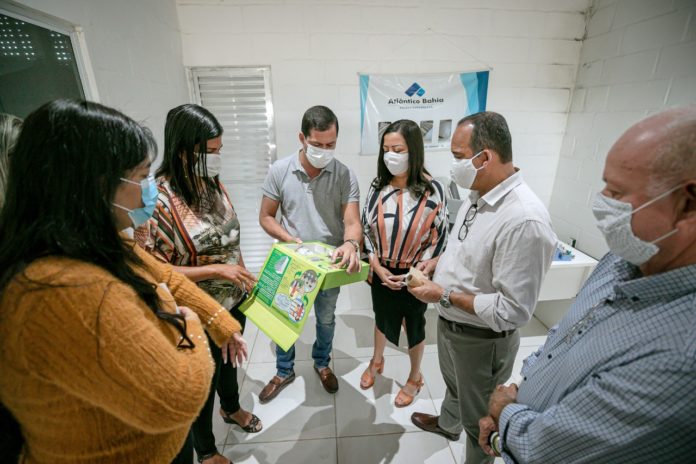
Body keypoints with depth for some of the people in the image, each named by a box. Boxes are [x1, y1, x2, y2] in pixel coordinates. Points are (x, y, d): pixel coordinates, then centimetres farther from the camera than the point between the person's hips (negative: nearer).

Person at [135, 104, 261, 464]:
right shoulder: (159, 199, -25)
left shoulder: (212, 183, -4)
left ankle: (231, 408, 61)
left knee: (230, 360, 29)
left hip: (233, 300, 6)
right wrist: (216, 271, -27)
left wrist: (244, 277, 8)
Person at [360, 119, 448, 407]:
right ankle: (376, 361, 53)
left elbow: (440, 238, -9)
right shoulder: (378, 187, -6)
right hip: (381, 272, 3)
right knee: (382, 318, 25)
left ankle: (415, 378, 44)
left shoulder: (433, 190, -15)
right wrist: (378, 267, -11)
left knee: (415, 326, 18)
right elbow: (366, 231, -2)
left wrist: (420, 271, -16)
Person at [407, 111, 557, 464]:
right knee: (454, 385, 35)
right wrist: (438, 262, -2)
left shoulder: (524, 220, -33)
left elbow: (513, 312, -30)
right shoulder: (478, 195, -4)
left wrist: (446, 295, -24)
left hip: (481, 340, -8)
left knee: (479, 421, 19)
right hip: (449, 323, 9)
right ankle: (447, 423, 63)